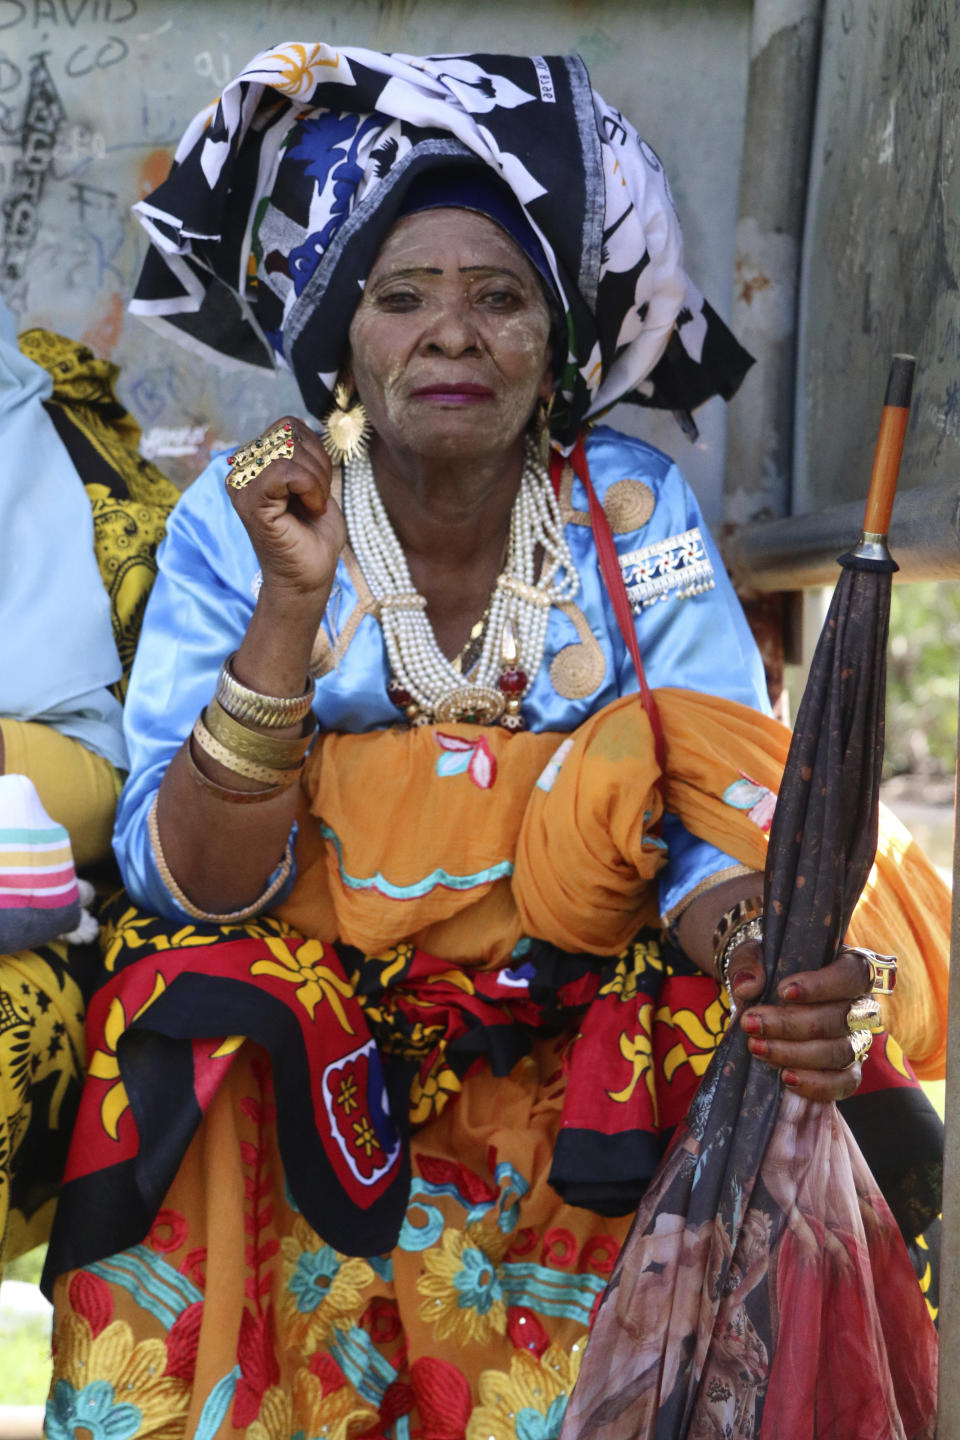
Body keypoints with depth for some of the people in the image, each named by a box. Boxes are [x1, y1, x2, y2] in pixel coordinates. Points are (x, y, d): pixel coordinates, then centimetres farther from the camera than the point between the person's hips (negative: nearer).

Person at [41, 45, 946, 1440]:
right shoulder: (240, 523, -6)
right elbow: (193, 887, -12)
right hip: (296, 1050, -2)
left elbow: (711, 824, -5)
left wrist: (767, 957, -29)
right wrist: (293, 600, -24)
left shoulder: (633, 512, -3)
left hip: (583, 1045, 2)